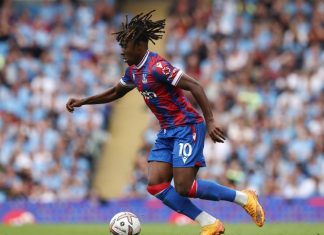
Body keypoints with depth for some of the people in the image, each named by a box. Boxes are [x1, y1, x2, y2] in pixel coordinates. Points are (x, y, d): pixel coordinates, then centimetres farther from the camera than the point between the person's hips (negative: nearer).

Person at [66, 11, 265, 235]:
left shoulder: (156, 67, -19)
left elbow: (194, 86, -22)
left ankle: (244, 197, 3)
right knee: (156, 185, -4)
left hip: (187, 127, -9)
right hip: (167, 132, 9)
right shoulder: (134, 70, 9)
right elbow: (116, 92, 28)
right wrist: (84, 101, 22)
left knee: (183, 188, -14)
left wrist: (210, 121, -27)